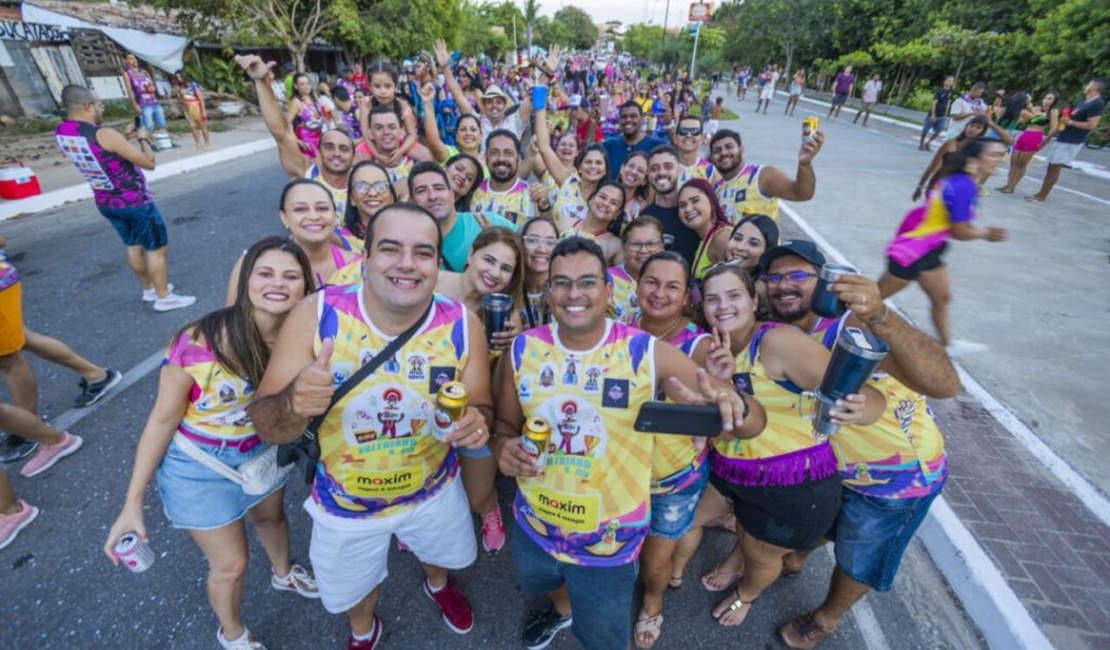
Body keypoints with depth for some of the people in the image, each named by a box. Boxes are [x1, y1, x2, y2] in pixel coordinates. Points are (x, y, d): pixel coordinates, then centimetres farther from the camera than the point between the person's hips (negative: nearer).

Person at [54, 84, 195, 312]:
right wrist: (143, 138, -3)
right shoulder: (104, 134, -25)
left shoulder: (61, 133, 0)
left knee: (134, 247, 21)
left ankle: (148, 289, 33)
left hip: (106, 203, 8)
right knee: (156, 248, 3)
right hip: (135, 202, -8)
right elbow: (149, 162, -20)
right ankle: (164, 298, 10)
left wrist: (123, 138, 14)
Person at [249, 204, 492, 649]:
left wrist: (476, 423, -36)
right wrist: (292, 406, -44)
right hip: (346, 502, 0)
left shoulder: (463, 325, -23)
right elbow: (265, 426, -20)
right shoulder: (316, 316, -26)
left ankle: (439, 585, 72)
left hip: (434, 489, 1)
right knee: (352, 589, 29)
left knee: (442, 554, 32)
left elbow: (482, 408, -12)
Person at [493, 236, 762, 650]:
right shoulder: (522, 350, -12)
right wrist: (503, 446, -21)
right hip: (534, 524, 4)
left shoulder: (649, 354, -21)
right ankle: (561, 610, 71)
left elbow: (752, 421, -21)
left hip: (609, 540, -3)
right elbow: (505, 421, 2)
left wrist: (733, 408, -45)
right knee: (540, 584, 35)